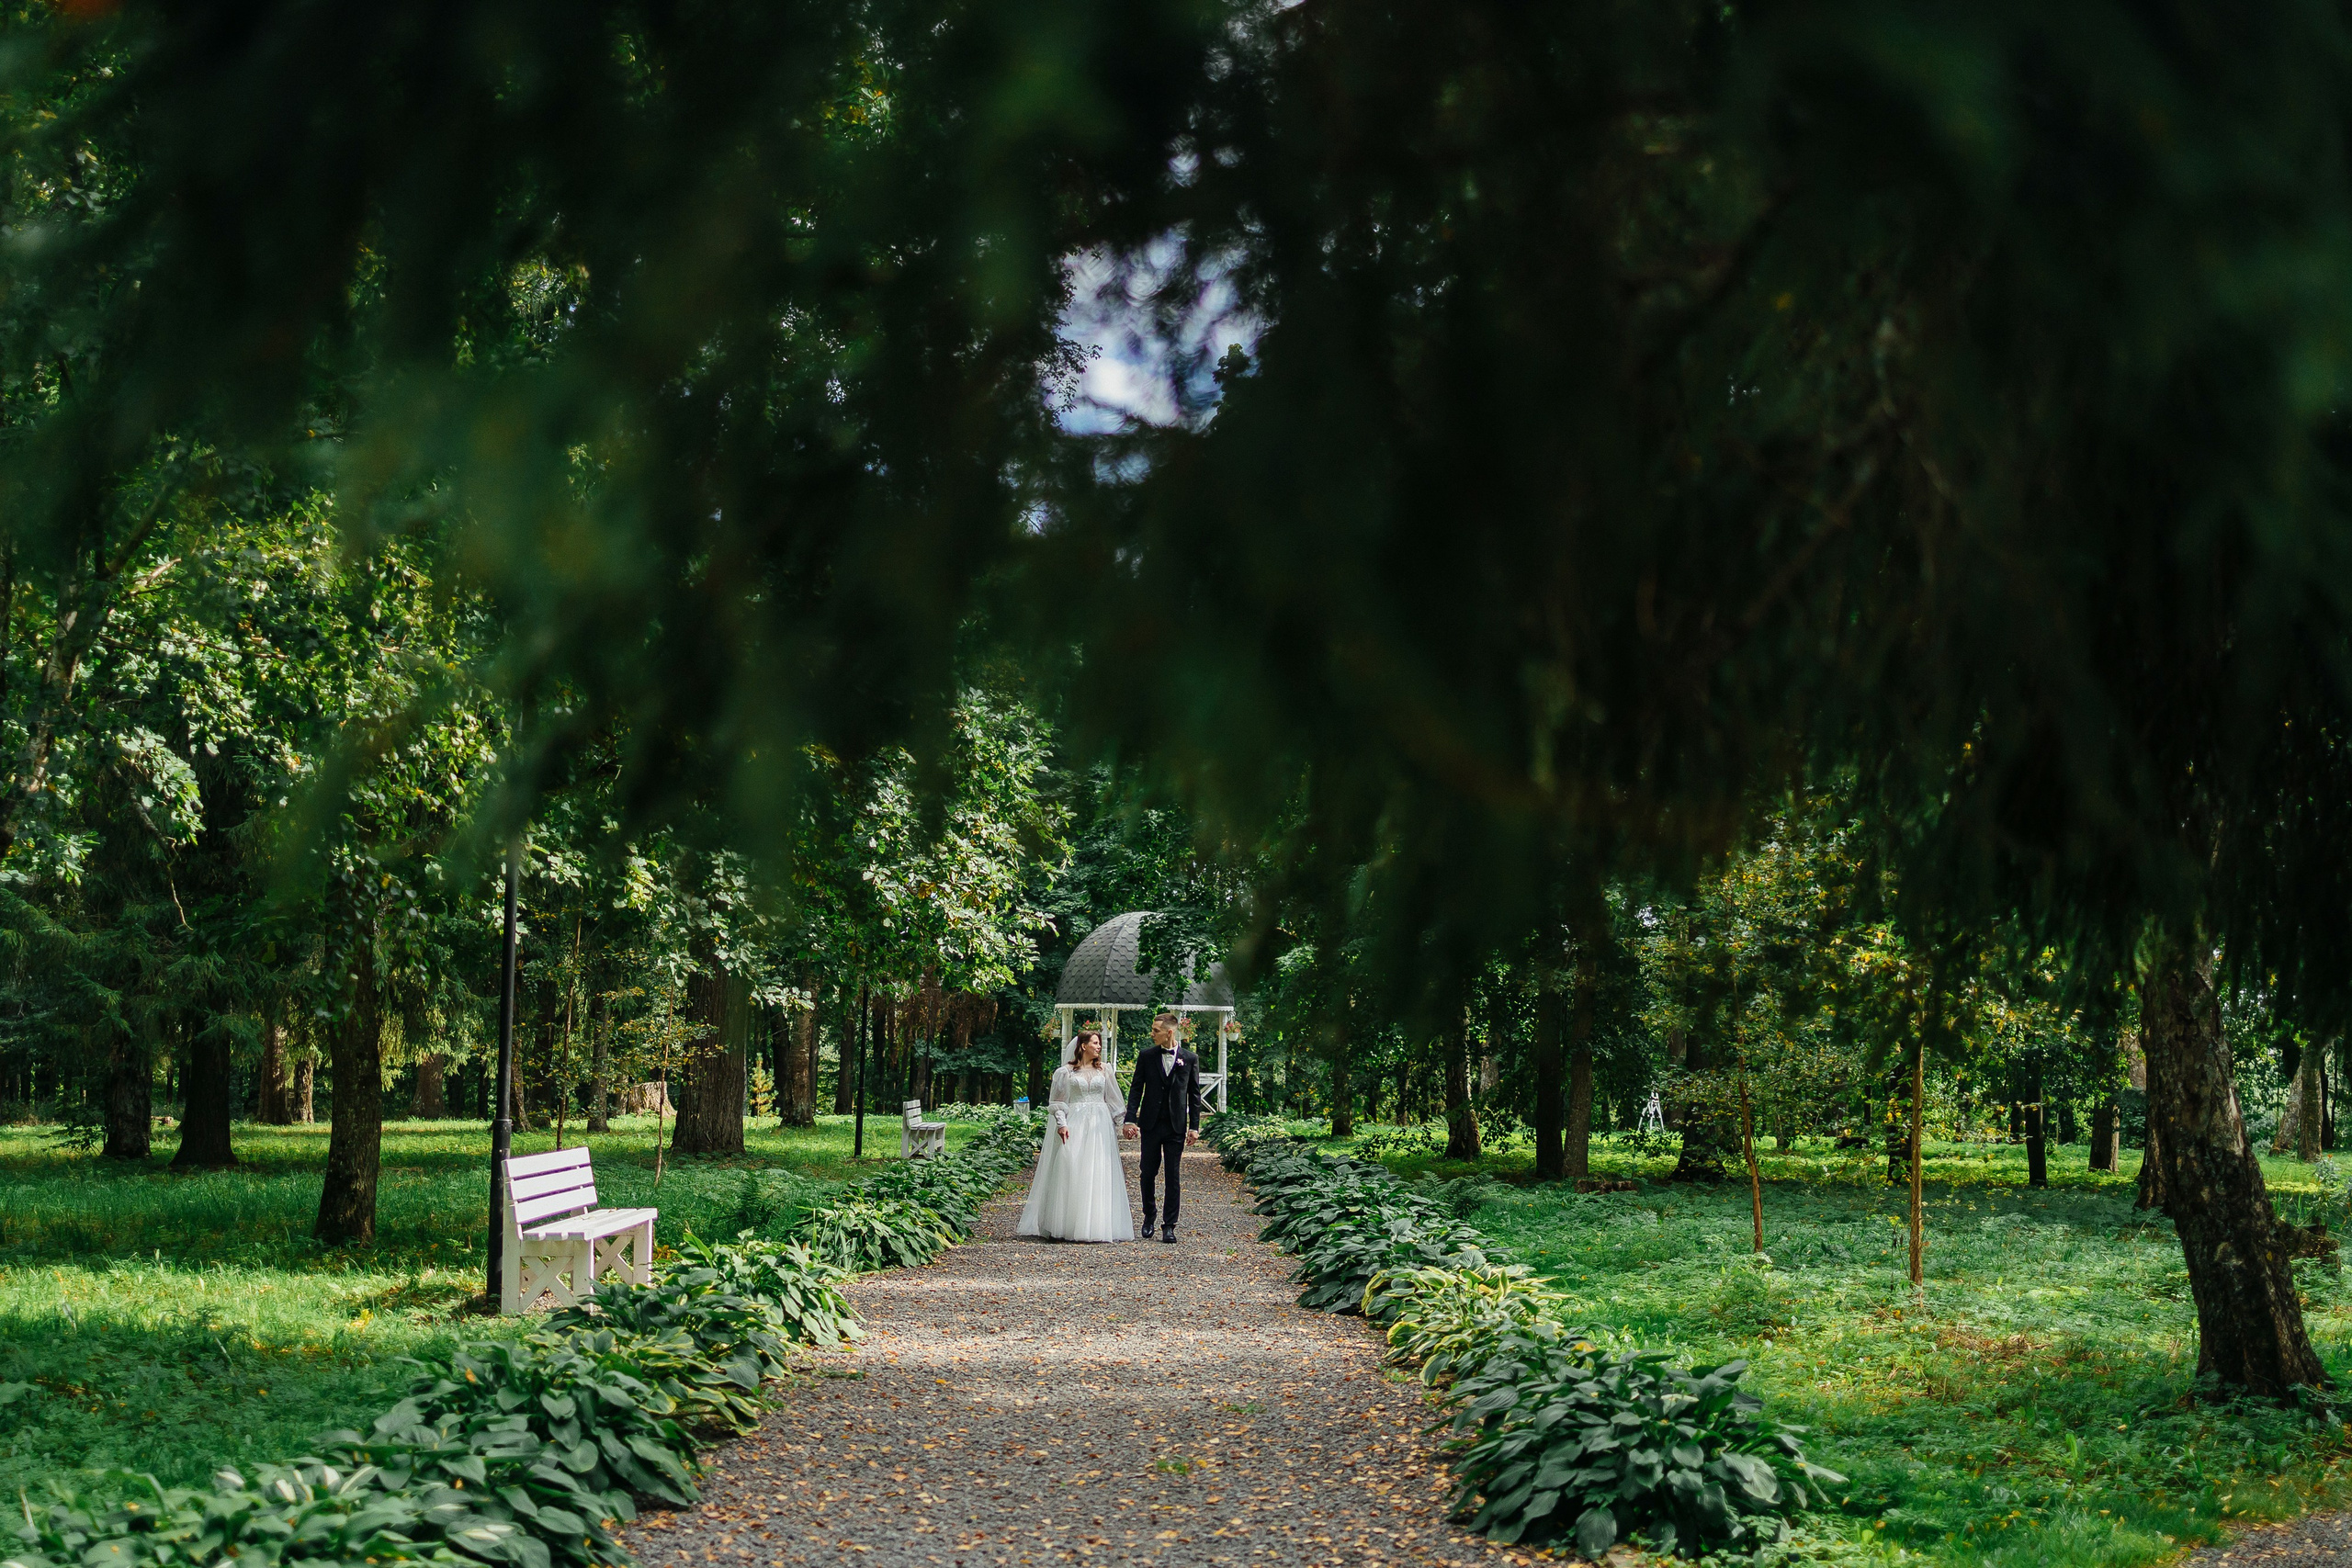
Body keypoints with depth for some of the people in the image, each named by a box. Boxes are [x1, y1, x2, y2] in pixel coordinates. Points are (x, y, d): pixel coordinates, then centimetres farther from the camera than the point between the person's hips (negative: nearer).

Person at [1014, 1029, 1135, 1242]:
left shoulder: (1104, 1071, 12)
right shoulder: (1066, 1072, 4)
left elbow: (1113, 1101, 15)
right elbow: (1058, 1102, 1)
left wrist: (1117, 1125, 10)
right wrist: (1061, 1124, -11)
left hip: (1099, 1126, 2)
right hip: (1074, 1126, -2)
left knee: (1098, 1174, -3)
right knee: (1070, 1172, -8)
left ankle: (1097, 1224, -1)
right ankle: (1068, 1225, -6)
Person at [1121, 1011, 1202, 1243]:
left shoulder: (1189, 1058, 2)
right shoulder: (1146, 1057, 3)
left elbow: (1194, 1094, 5)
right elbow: (1136, 1089, 4)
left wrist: (1194, 1126, 0)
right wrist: (1130, 1119, -6)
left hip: (1176, 1126, -1)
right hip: (1151, 1124, 1)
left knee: (1174, 1176, -1)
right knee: (1148, 1172, 6)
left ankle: (1169, 1226, 4)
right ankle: (1149, 1215, 26)